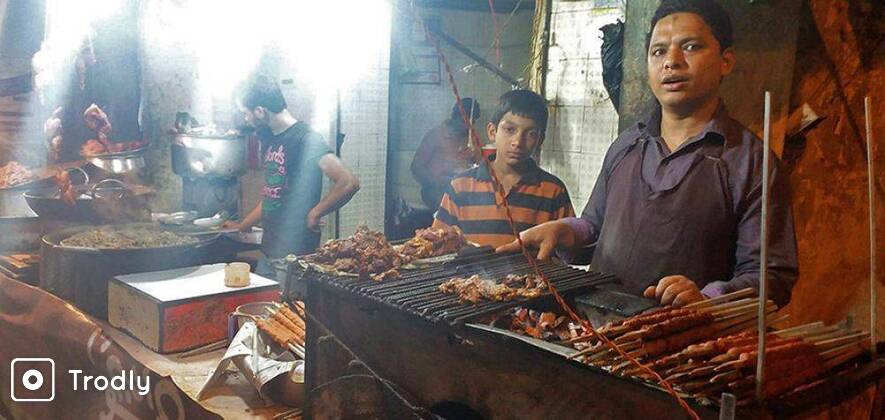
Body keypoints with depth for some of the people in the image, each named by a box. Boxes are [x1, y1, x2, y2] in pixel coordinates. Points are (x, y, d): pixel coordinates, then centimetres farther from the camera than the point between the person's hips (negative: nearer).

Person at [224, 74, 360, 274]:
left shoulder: (306, 138, -16)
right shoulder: (269, 140, 12)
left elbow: (349, 183, -27)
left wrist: (314, 215, -18)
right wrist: (242, 226, 27)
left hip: (297, 255, -8)